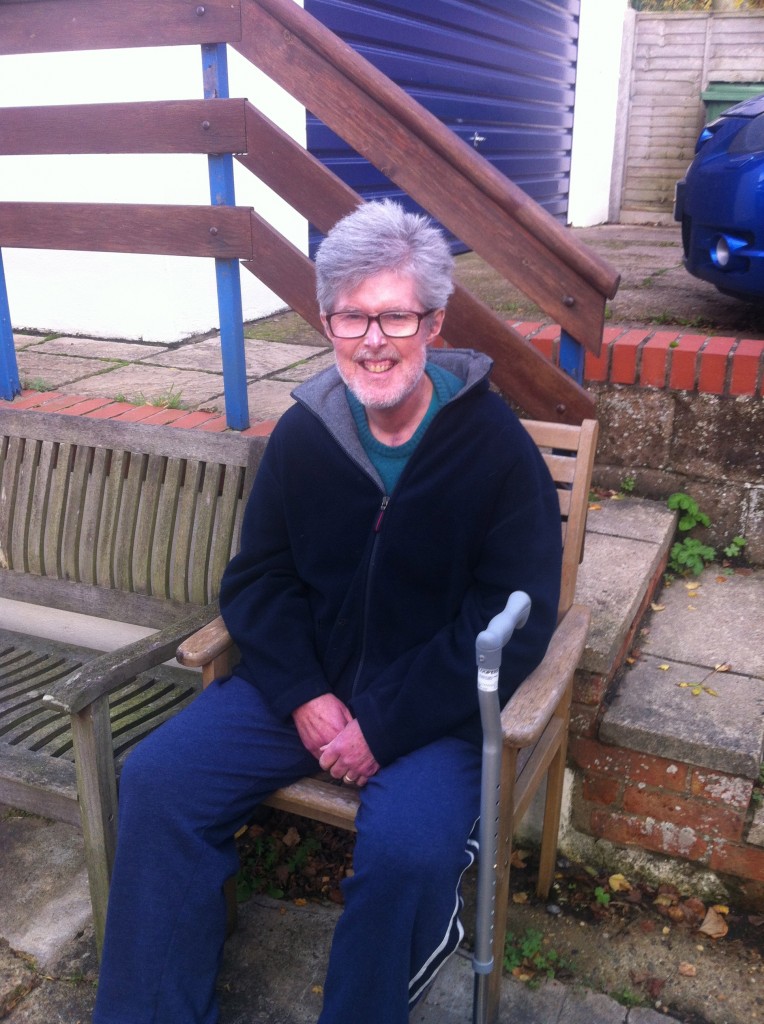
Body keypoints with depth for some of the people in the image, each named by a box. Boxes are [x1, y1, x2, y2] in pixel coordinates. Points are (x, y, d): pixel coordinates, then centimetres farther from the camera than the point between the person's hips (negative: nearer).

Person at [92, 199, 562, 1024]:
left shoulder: (496, 446, -12)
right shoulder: (302, 433, 1)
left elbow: (513, 623, -14)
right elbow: (257, 579, 5)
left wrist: (384, 725, -18)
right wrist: (304, 697, -11)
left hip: (435, 706, -4)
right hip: (306, 686, 4)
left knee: (407, 848, -30)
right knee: (158, 777, -10)